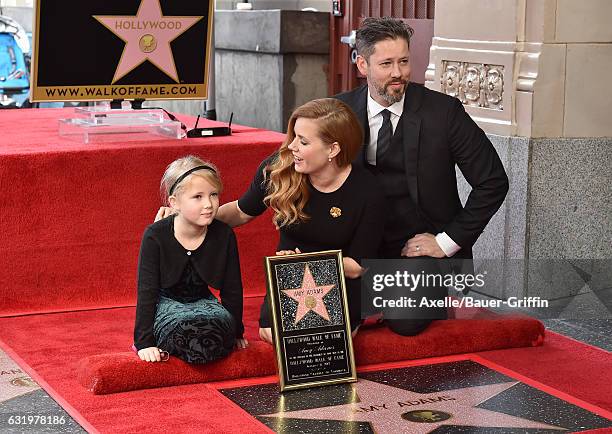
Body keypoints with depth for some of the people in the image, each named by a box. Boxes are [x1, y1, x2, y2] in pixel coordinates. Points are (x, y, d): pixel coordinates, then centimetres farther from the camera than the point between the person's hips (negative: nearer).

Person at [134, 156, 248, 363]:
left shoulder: (223, 234, -10)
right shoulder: (155, 236, -17)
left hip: (203, 302, 3)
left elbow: (232, 289, 3)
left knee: (222, 325, -32)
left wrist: (236, 332, 9)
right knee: (188, 329, -37)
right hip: (166, 304, -3)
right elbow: (146, 292, -15)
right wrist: (145, 342, -20)